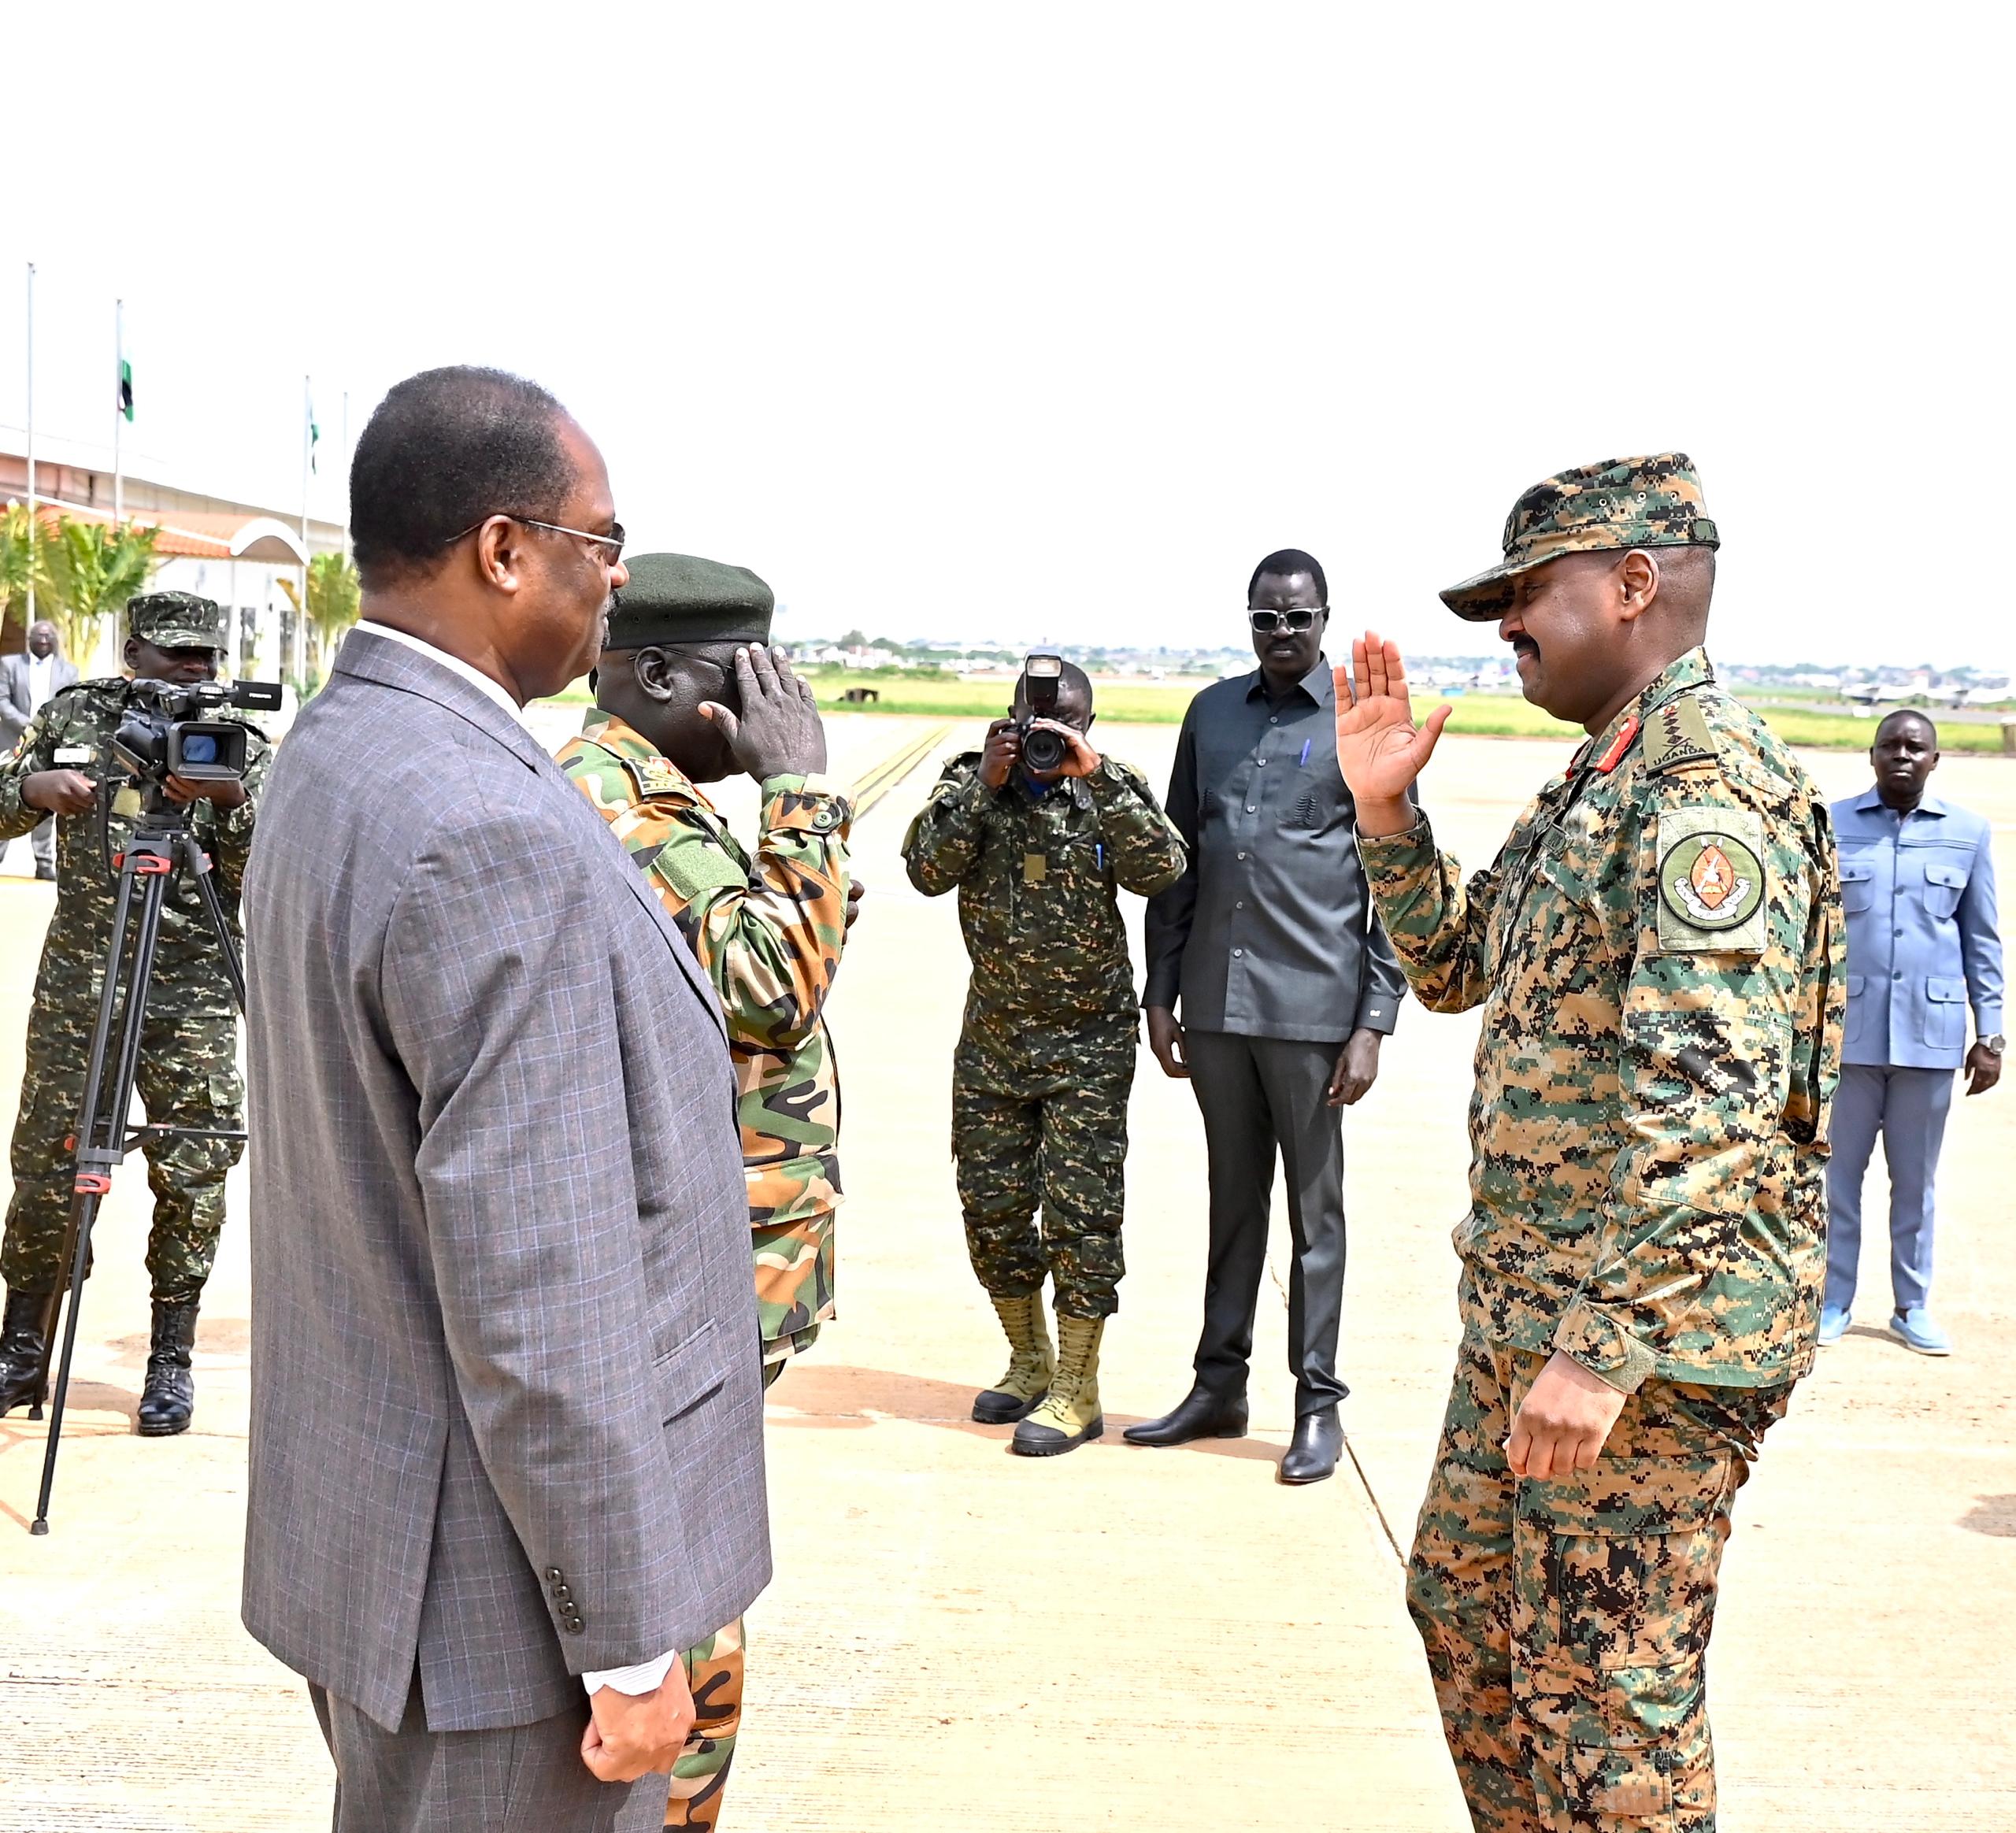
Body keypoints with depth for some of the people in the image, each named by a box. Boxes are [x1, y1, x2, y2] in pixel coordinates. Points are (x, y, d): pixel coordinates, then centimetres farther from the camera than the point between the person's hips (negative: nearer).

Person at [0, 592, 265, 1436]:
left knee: (192, 1177, 0)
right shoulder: (72, 715, 7)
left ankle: (171, 1363, 12)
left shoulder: (239, 747, 1)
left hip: (192, 995, -1)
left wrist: (231, 803, -24)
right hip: (75, 984, 1)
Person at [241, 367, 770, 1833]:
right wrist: (629, 1643, -18)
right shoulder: (492, 833, -26)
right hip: (495, 1593, -9)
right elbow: (541, 1295, -26)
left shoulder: (332, 760, 6)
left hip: (368, 1524, 10)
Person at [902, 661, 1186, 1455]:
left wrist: (1096, 779, -24)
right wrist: (986, 784, -19)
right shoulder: (971, 780, 0)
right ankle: (1029, 1362, 30)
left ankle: (1076, 1391, 11)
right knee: (990, 1205, 10)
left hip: (1090, 1038, -3)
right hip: (993, 1032, 3)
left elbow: (1159, 870, -19)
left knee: (1080, 1213, -1)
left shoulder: (1115, 786, -3)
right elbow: (928, 870, -13)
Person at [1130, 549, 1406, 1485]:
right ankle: (1218, 1387, 23)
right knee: (1232, 1199, 14)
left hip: (1312, 1007, -4)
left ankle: (1318, 1402, 14)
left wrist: (1374, 1023, -8)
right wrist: (1161, 996, 9)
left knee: (1315, 1209, 5)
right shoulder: (1211, 714, 11)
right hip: (1216, 1003, 4)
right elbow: (1177, 858, 13)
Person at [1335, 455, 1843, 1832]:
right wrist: (1384, 807, 8)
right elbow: (1455, 968, 23)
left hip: (1649, 1327, -10)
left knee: (1605, 1695, 0)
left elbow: (1712, 1098, -27)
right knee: (1466, 1608, 21)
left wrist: (1602, 1348, -27)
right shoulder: (1599, 778, 14)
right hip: (1525, 1306, 10)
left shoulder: (1711, 783, -19)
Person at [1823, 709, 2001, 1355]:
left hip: (1930, 1033, 1)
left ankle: (1912, 1307, 20)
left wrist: (1990, 1034, 5)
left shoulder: (1967, 833, 5)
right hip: (1847, 1029, -1)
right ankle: (1834, 1302, 16)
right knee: (1838, 1170, 4)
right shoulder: (1831, 825, 2)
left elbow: (1982, 940, 9)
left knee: (1916, 1178, 9)